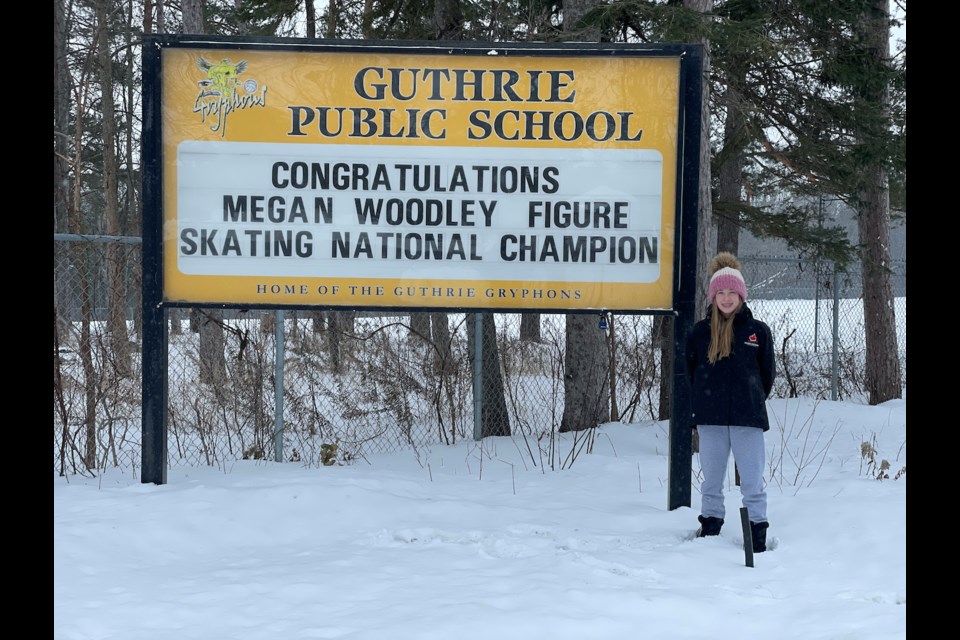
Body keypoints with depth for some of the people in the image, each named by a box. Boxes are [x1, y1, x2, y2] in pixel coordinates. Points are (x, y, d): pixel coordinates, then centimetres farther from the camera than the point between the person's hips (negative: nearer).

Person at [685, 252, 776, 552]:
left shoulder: (758, 331, 2)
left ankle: (757, 537, 7)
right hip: (710, 419, 2)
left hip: (748, 419, -1)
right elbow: (690, 373, 14)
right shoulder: (700, 331, 5)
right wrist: (702, 405, 9)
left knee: (752, 482, 0)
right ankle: (709, 529, 21)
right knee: (711, 482, 11)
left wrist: (752, 403, 9)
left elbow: (767, 373, 10)